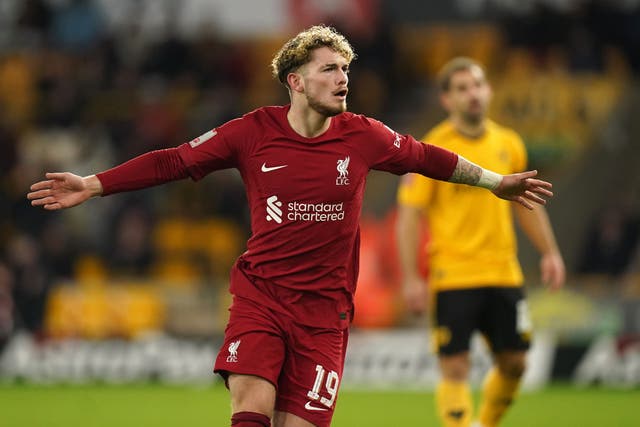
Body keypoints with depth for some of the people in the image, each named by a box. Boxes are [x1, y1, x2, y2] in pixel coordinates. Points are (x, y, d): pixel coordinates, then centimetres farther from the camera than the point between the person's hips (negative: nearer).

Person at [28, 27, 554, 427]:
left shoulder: (362, 136, 2)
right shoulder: (253, 132, -2)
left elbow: (427, 158, 17)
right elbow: (175, 161, 2)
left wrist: (497, 181, 26)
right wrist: (92, 185, -2)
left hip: (324, 307, 1)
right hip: (259, 293, -1)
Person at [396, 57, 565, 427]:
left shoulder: (509, 144, 8)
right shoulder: (433, 149, -7)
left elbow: (525, 203, 20)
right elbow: (410, 215, -8)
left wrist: (550, 252, 14)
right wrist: (411, 278, -13)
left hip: (504, 275, 5)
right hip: (453, 278, -5)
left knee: (514, 363, 9)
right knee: (455, 367, -6)